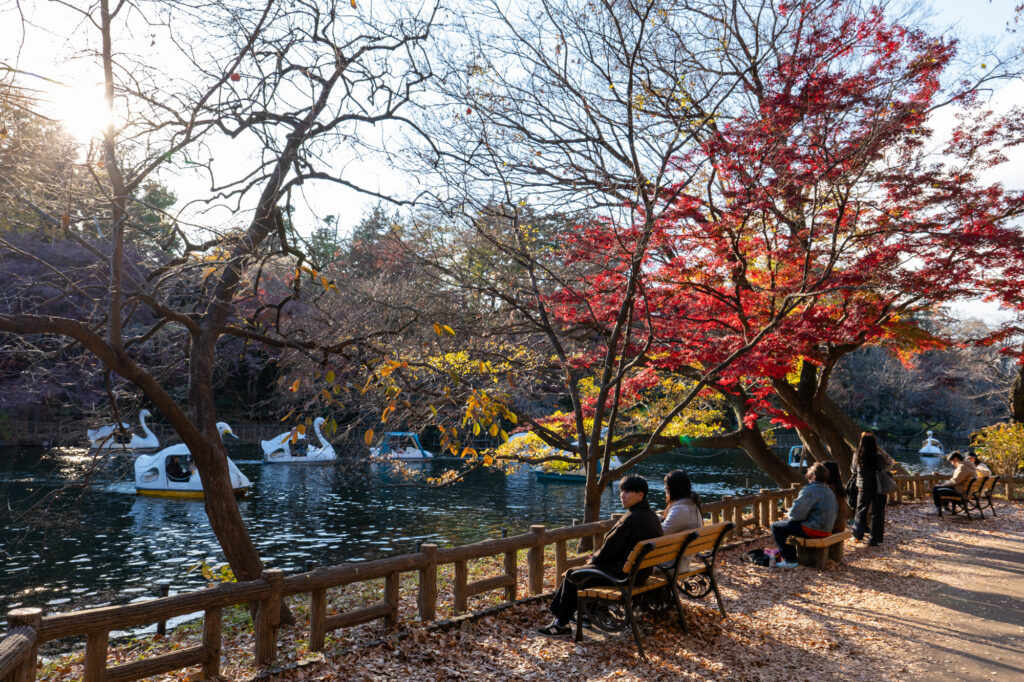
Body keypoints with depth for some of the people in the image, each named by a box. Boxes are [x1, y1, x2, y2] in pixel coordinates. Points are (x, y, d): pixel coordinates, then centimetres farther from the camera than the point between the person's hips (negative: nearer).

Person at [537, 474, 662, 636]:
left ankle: (561, 624, 14)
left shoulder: (631, 519, -24)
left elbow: (610, 548, -19)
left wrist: (594, 558, 1)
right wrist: (597, 555, 11)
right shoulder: (652, 516, 7)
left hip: (624, 573, -10)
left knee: (571, 575, 1)